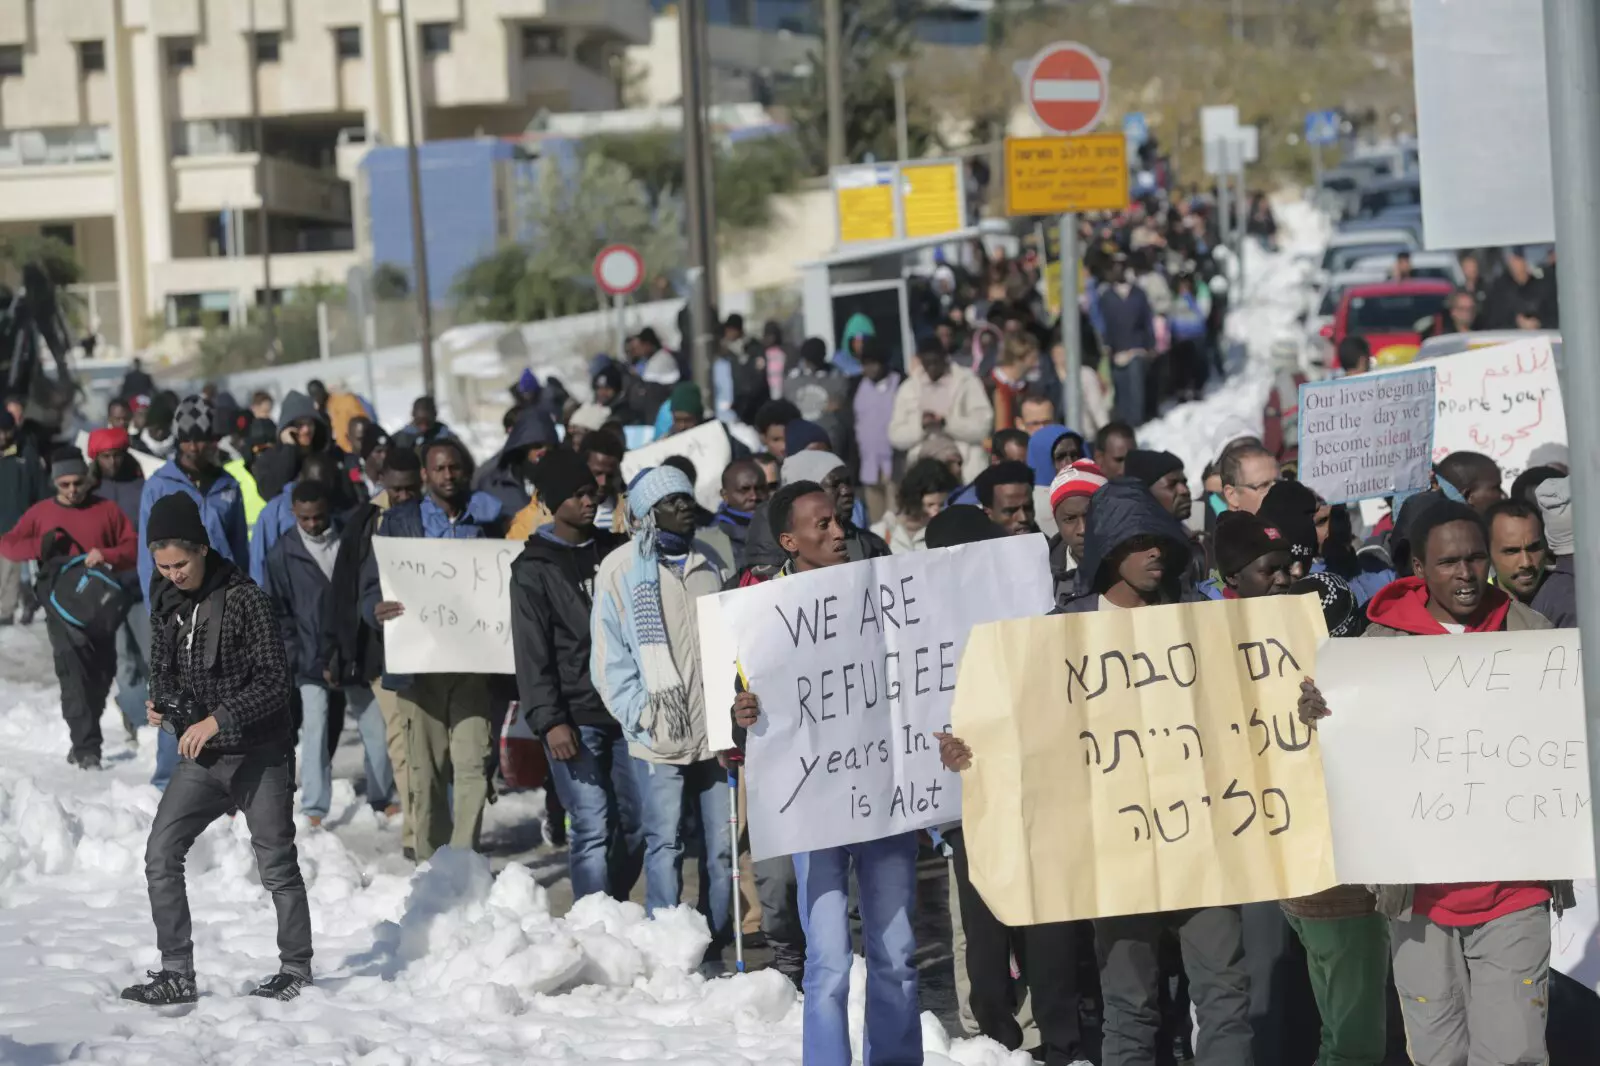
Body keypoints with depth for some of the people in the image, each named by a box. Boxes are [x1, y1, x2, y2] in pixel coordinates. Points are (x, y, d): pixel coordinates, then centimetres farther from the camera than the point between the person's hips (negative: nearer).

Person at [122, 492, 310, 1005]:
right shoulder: (166, 601, 4)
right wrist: (162, 704, -6)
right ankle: (177, 973, 2)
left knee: (276, 865, 4)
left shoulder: (243, 597, -15)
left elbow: (273, 679, -18)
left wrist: (218, 719, -26)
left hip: (258, 755, -6)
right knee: (161, 855, -3)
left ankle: (296, 967, 20)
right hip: (199, 758, 6)